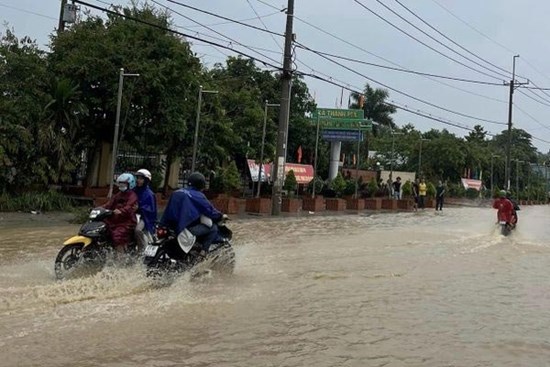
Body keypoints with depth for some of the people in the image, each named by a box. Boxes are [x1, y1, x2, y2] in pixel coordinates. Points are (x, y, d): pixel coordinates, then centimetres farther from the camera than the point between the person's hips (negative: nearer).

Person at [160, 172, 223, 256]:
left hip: (173, 226, 8)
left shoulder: (176, 193, 15)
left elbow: (168, 211, 21)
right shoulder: (198, 196, -6)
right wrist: (221, 216, 17)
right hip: (188, 228, -8)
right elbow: (210, 210, -1)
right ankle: (203, 250, -6)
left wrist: (163, 225, 30)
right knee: (214, 228, 4)